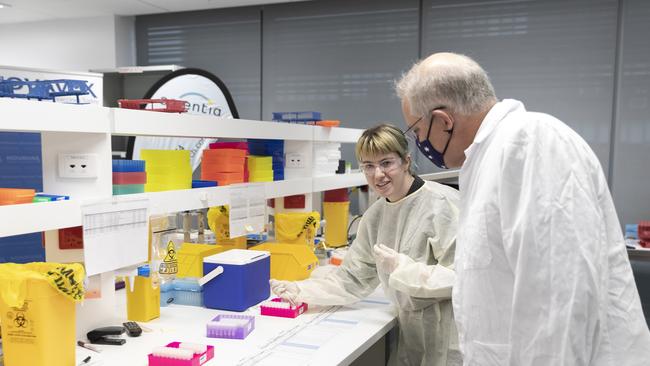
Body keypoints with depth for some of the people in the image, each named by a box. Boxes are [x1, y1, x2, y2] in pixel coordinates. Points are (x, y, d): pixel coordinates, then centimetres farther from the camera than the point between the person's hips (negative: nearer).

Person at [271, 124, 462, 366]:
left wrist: (401, 268, -20)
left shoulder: (442, 203, -16)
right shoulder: (375, 215, 4)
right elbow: (351, 279, 6)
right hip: (411, 331, 6)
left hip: (449, 336, -5)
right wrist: (301, 291, -5)